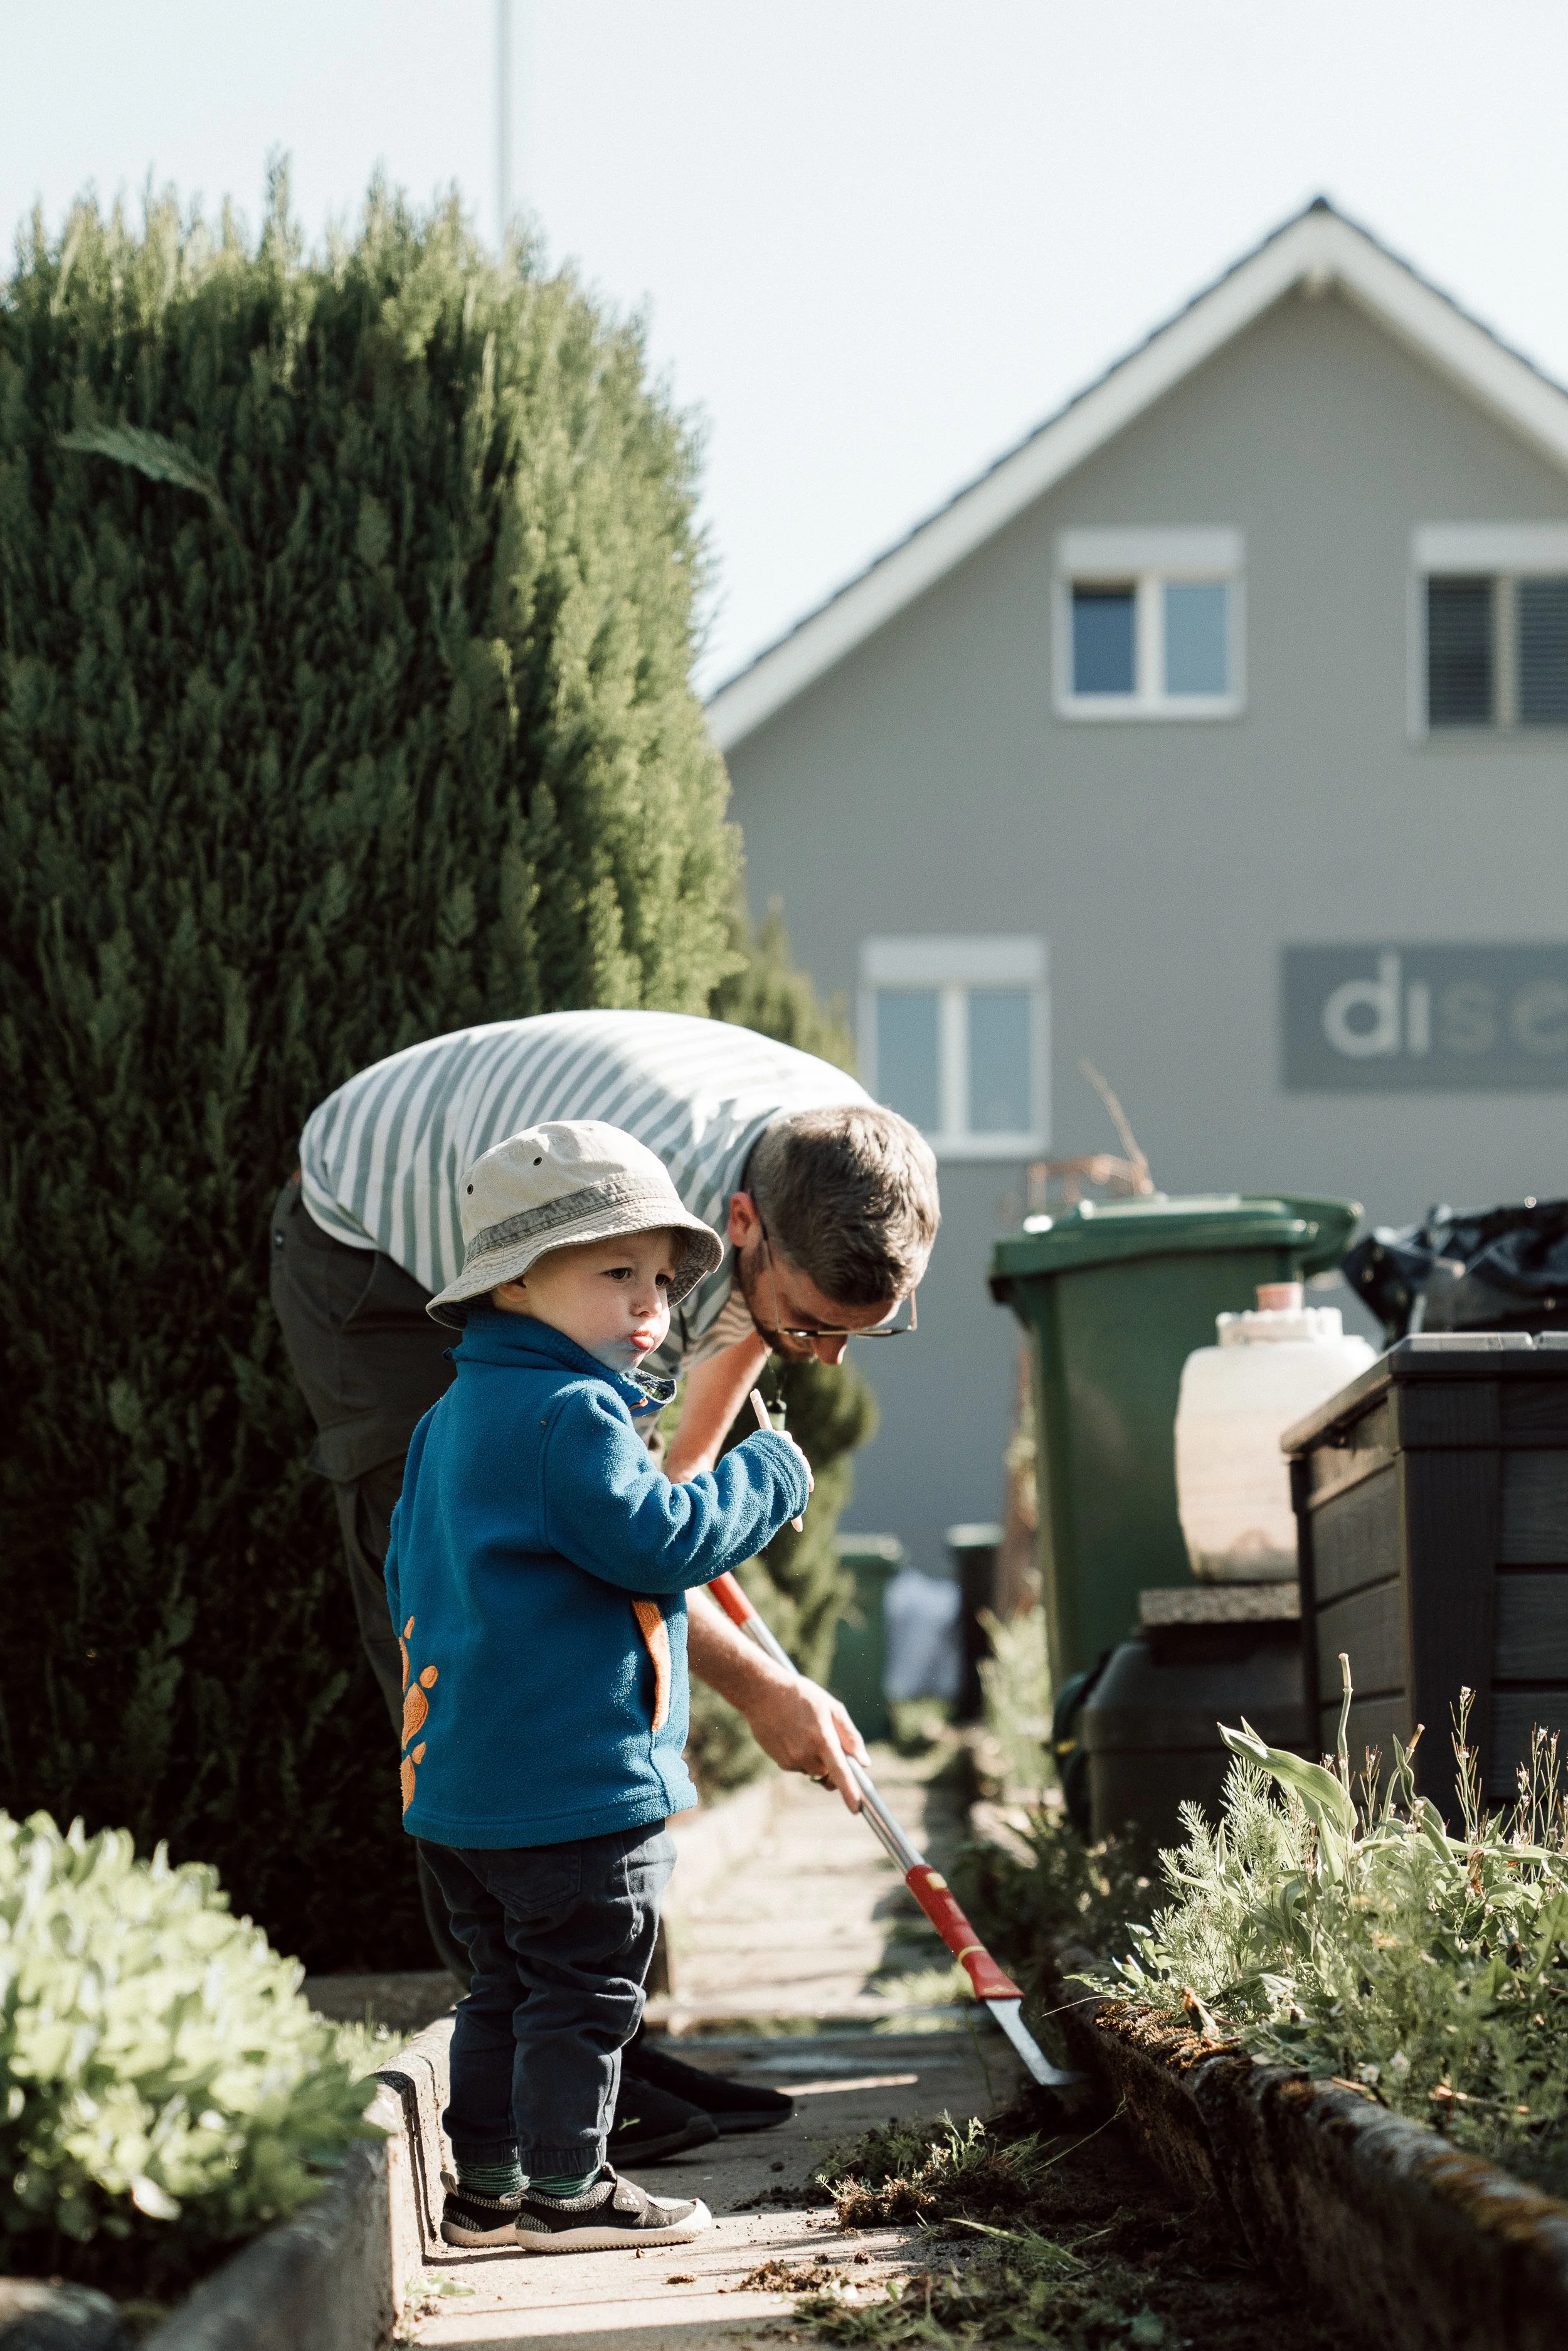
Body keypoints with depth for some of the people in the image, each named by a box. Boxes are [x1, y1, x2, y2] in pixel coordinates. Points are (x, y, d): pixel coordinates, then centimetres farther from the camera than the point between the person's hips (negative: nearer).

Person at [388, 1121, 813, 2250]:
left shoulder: (451, 1423, 14)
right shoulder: (574, 1415, -17)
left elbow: (409, 1577, 22)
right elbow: (656, 1540, -24)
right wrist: (767, 1477, -11)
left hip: (457, 1778, 10)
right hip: (576, 1777, -10)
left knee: (508, 1984, 17)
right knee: (585, 1986, 0)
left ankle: (486, 2187, 20)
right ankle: (565, 2187, 6)